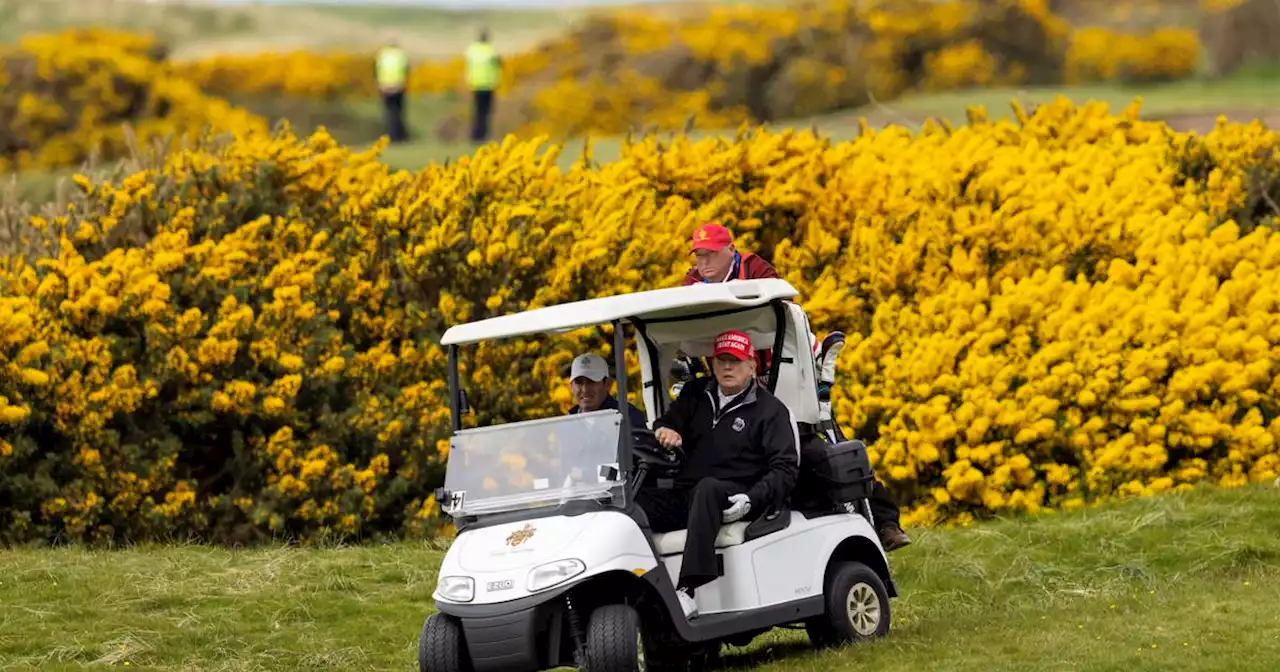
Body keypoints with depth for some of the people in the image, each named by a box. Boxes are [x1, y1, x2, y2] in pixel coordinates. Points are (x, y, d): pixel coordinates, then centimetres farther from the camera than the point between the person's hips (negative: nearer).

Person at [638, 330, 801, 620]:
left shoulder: (770, 410, 4)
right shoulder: (696, 395, 20)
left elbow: (785, 469, -3)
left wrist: (751, 499, -21)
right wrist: (664, 430, -11)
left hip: (732, 499, -5)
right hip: (685, 496, 5)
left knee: (707, 488, -39)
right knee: (634, 499, -22)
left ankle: (687, 590, -50)